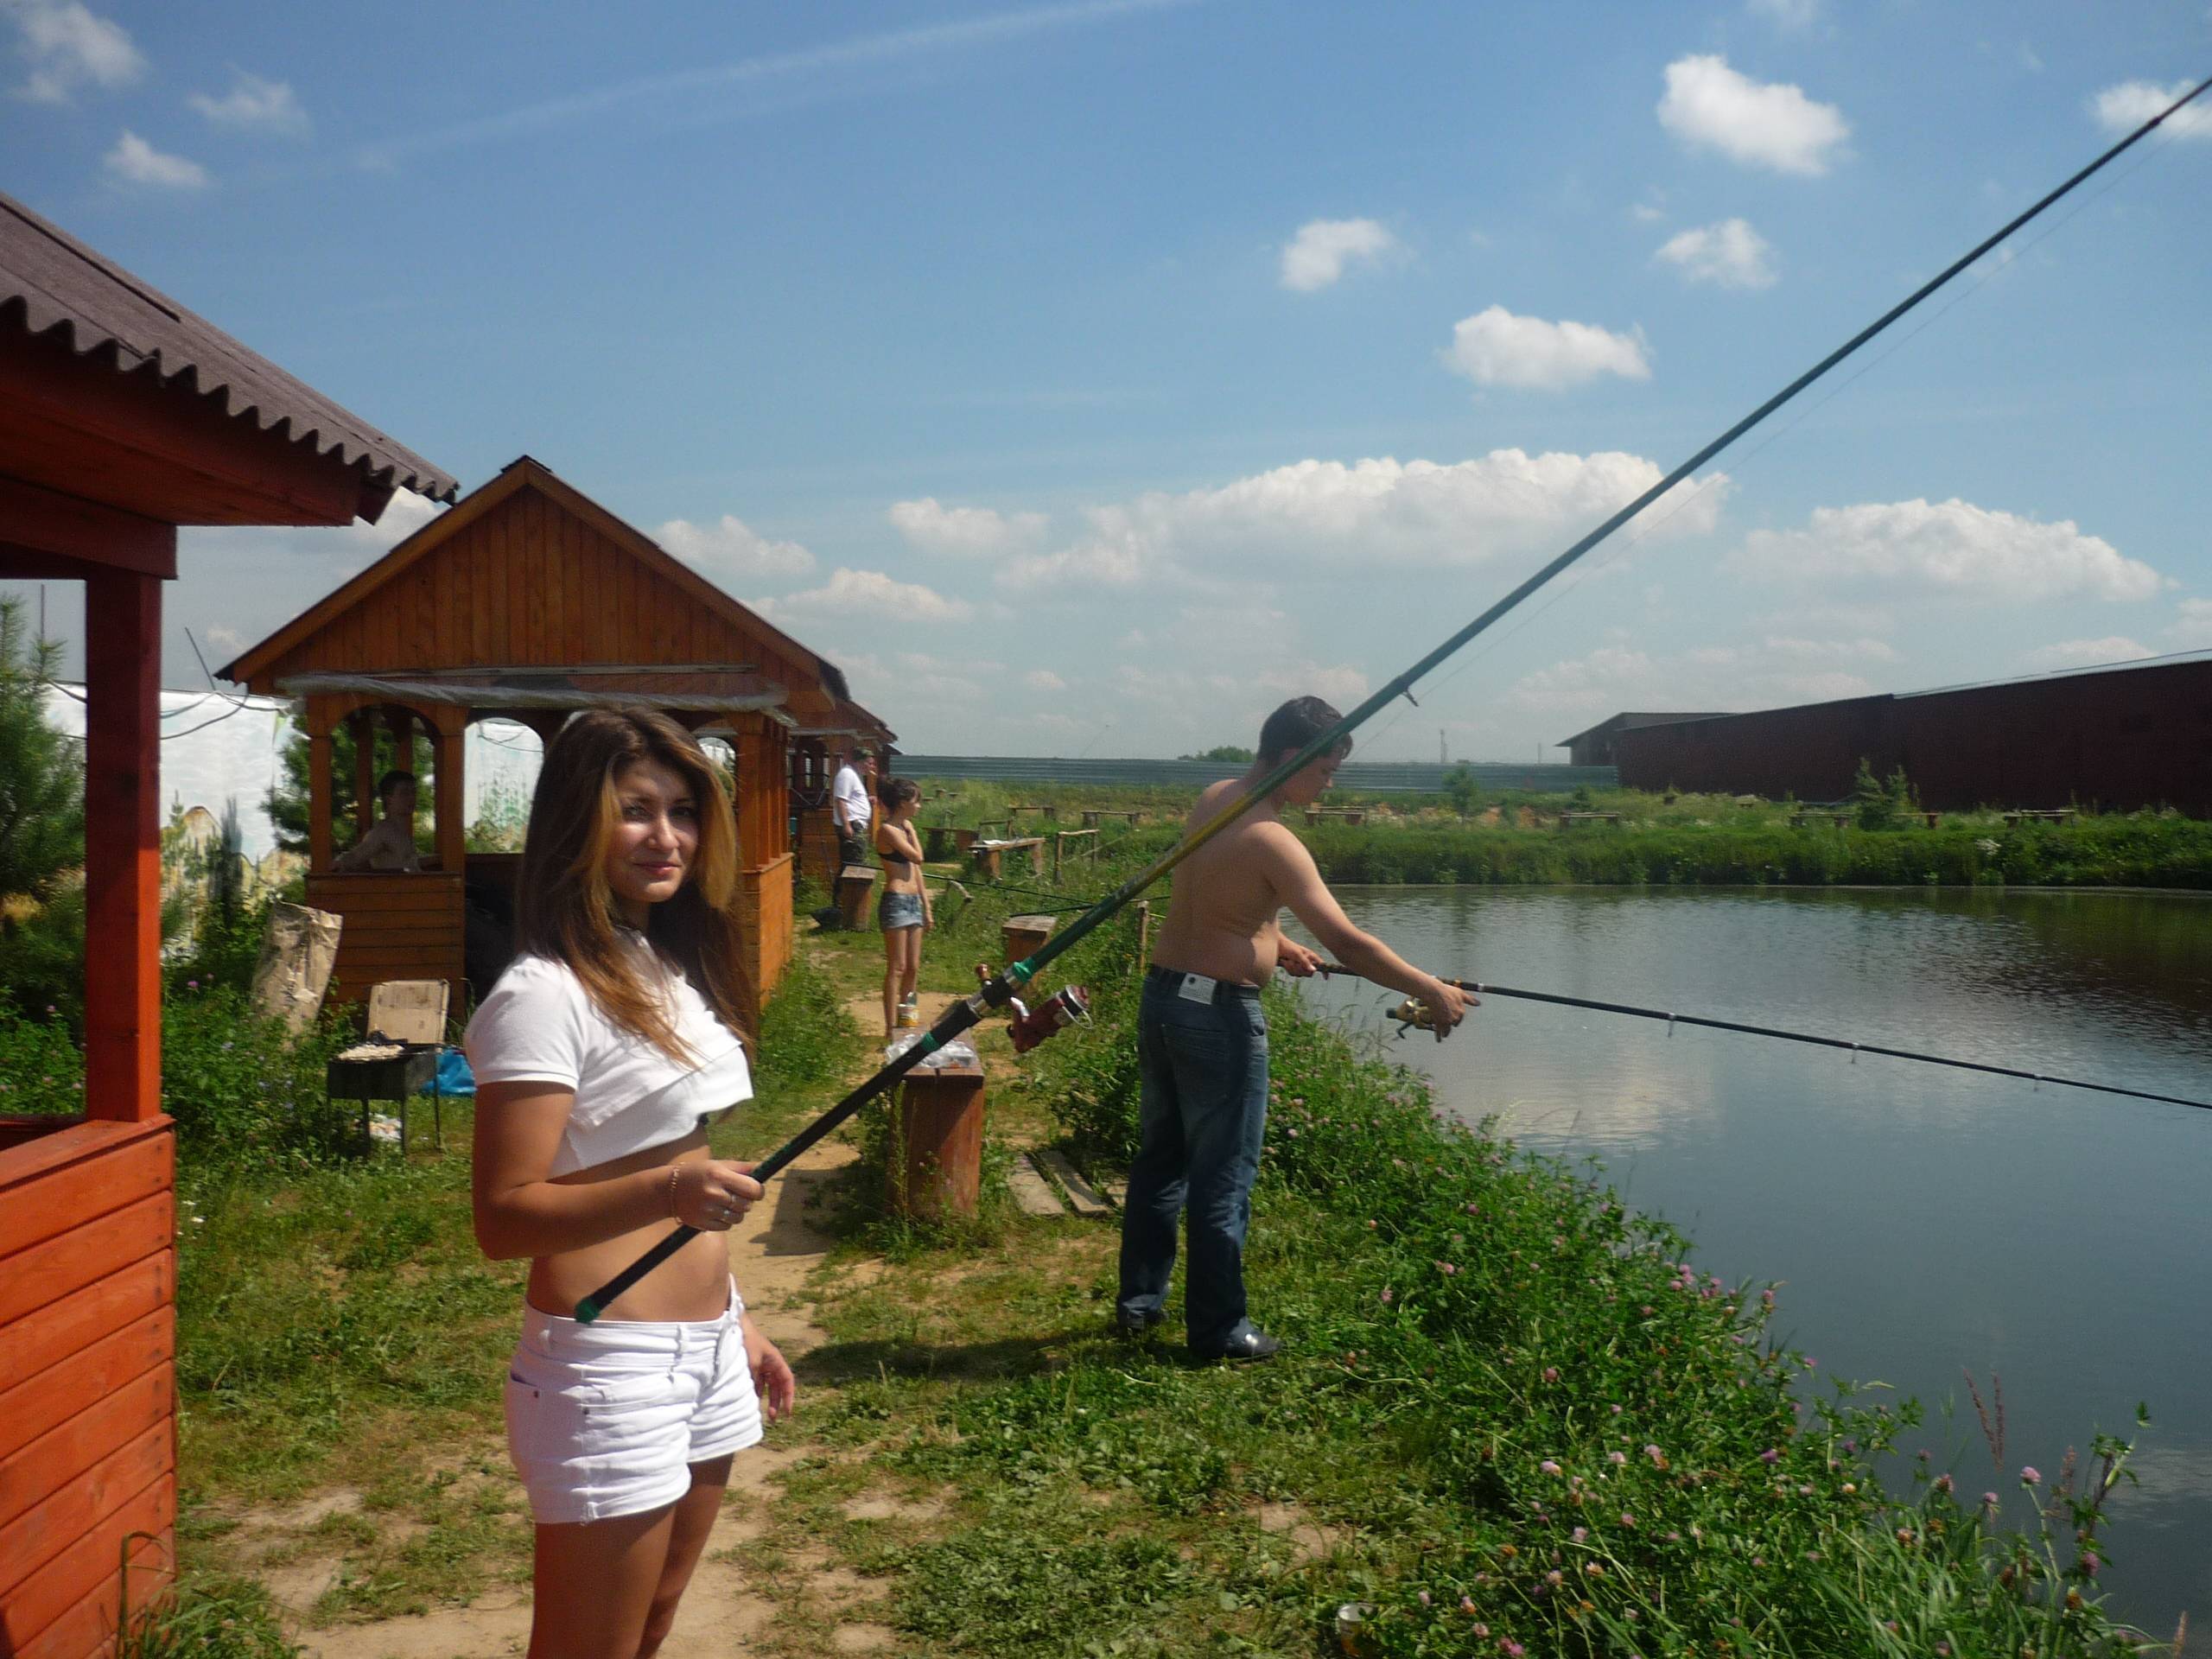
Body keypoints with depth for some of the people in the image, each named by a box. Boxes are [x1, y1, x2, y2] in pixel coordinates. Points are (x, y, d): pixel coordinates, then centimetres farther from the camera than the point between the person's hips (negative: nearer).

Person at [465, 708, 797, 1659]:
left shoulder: (673, 969, 9)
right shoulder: (544, 995, -17)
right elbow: (503, 1220, -21)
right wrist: (663, 1192, -35)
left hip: (704, 1351, 8)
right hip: (606, 1368, -8)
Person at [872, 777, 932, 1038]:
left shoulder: (904, 827, 16)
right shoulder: (887, 830, -10)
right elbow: (918, 857, -17)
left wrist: (926, 907, 18)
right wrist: (911, 830, -3)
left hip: (913, 901, 9)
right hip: (895, 901, -9)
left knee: (913, 968, 10)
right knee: (897, 968, -7)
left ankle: (904, 1021, 19)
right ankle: (891, 1028, -4)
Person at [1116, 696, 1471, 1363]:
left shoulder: (1213, 800, 7)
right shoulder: (1272, 841, -19)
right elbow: (1349, 943, -22)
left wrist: (1277, 944, 22)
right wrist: (1432, 991, -14)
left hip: (1162, 994, 9)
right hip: (1219, 1011, -9)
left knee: (1160, 1157, 18)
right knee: (1223, 1178, 3)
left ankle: (1139, 1301, 29)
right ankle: (1218, 1327, 12)